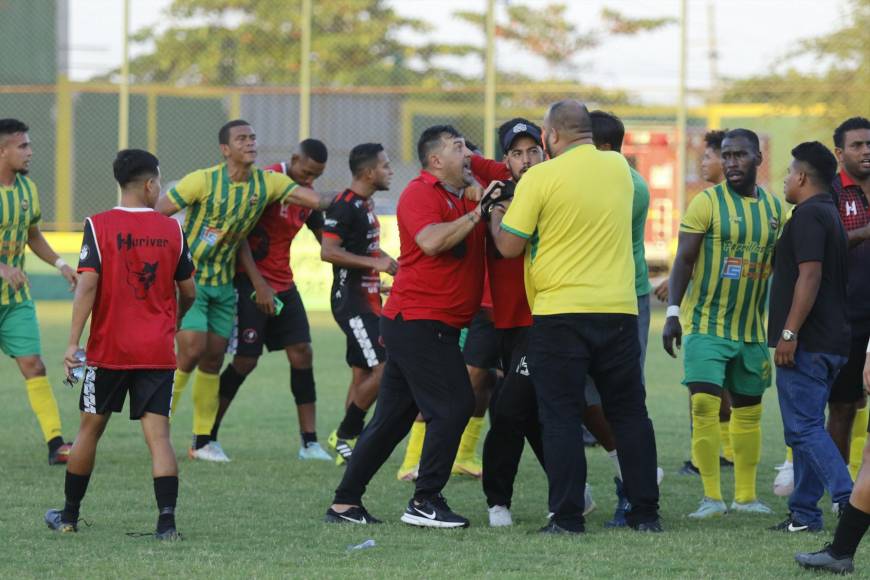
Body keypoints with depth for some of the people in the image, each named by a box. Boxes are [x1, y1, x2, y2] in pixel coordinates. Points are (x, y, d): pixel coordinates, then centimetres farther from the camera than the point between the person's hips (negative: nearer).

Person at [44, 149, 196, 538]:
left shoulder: (99, 226, -6)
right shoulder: (171, 229, 2)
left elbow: (87, 284, -13)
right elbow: (188, 292, 9)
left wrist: (73, 342, -11)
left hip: (109, 349, -1)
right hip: (158, 351, 1)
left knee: (90, 429, 13)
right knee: (158, 433, -2)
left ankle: (69, 515, 24)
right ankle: (166, 520, -15)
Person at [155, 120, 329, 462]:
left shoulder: (267, 183, -2)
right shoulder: (203, 181, -16)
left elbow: (315, 199, -6)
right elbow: (156, 213, -12)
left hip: (224, 284, 6)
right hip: (189, 279, -6)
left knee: (214, 359, 6)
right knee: (191, 350, -15)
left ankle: (202, 441, 13)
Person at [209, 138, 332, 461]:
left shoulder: (306, 193, 9)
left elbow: (324, 238, 18)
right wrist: (258, 284, -21)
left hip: (283, 285, 7)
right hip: (251, 284, -7)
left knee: (302, 354, -1)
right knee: (245, 360, -6)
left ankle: (309, 442, 0)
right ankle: (207, 437, 6)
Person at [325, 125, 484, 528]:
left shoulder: (464, 199, 17)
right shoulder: (421, 193, -10)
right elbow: (430, 241, -26)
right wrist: (477, 213, -21)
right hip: (421, 323, -9)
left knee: (391, 419, 10)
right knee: (453, 407, -10)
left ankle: (345, 503, 13)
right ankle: (425, 502, -7)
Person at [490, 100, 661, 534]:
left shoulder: (541, 178, -10)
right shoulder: (619, 168, 6)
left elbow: (509, 246, -6)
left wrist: (496, 216, 13)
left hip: (559, 312, -4)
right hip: (618, 309, 4)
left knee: (561, 417, 1)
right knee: (629, 413, 12)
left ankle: (567, 517, -2)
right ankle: (645, 511, 12)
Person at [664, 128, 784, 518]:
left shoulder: (774, 208, 8)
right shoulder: (707, 202, -7)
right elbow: (684, 260, -9)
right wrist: (673, 312, -17)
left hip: (752, 328, 5)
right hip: (706, 324, -5)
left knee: (748, 412, 10)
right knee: (704, 405, -13)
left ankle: (746, 496, 19)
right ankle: (711, 497, -8)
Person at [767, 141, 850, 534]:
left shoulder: (809, 216, -13)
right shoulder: (831, 214, 19)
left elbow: (810, 276, -23)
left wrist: (789, 333, -24)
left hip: (807, 342, -10)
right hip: (832, 340, 10)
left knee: (804, 428, -11)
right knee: (805, 427, 13)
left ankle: (850, 499, -21)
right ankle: (803, 513, 15)